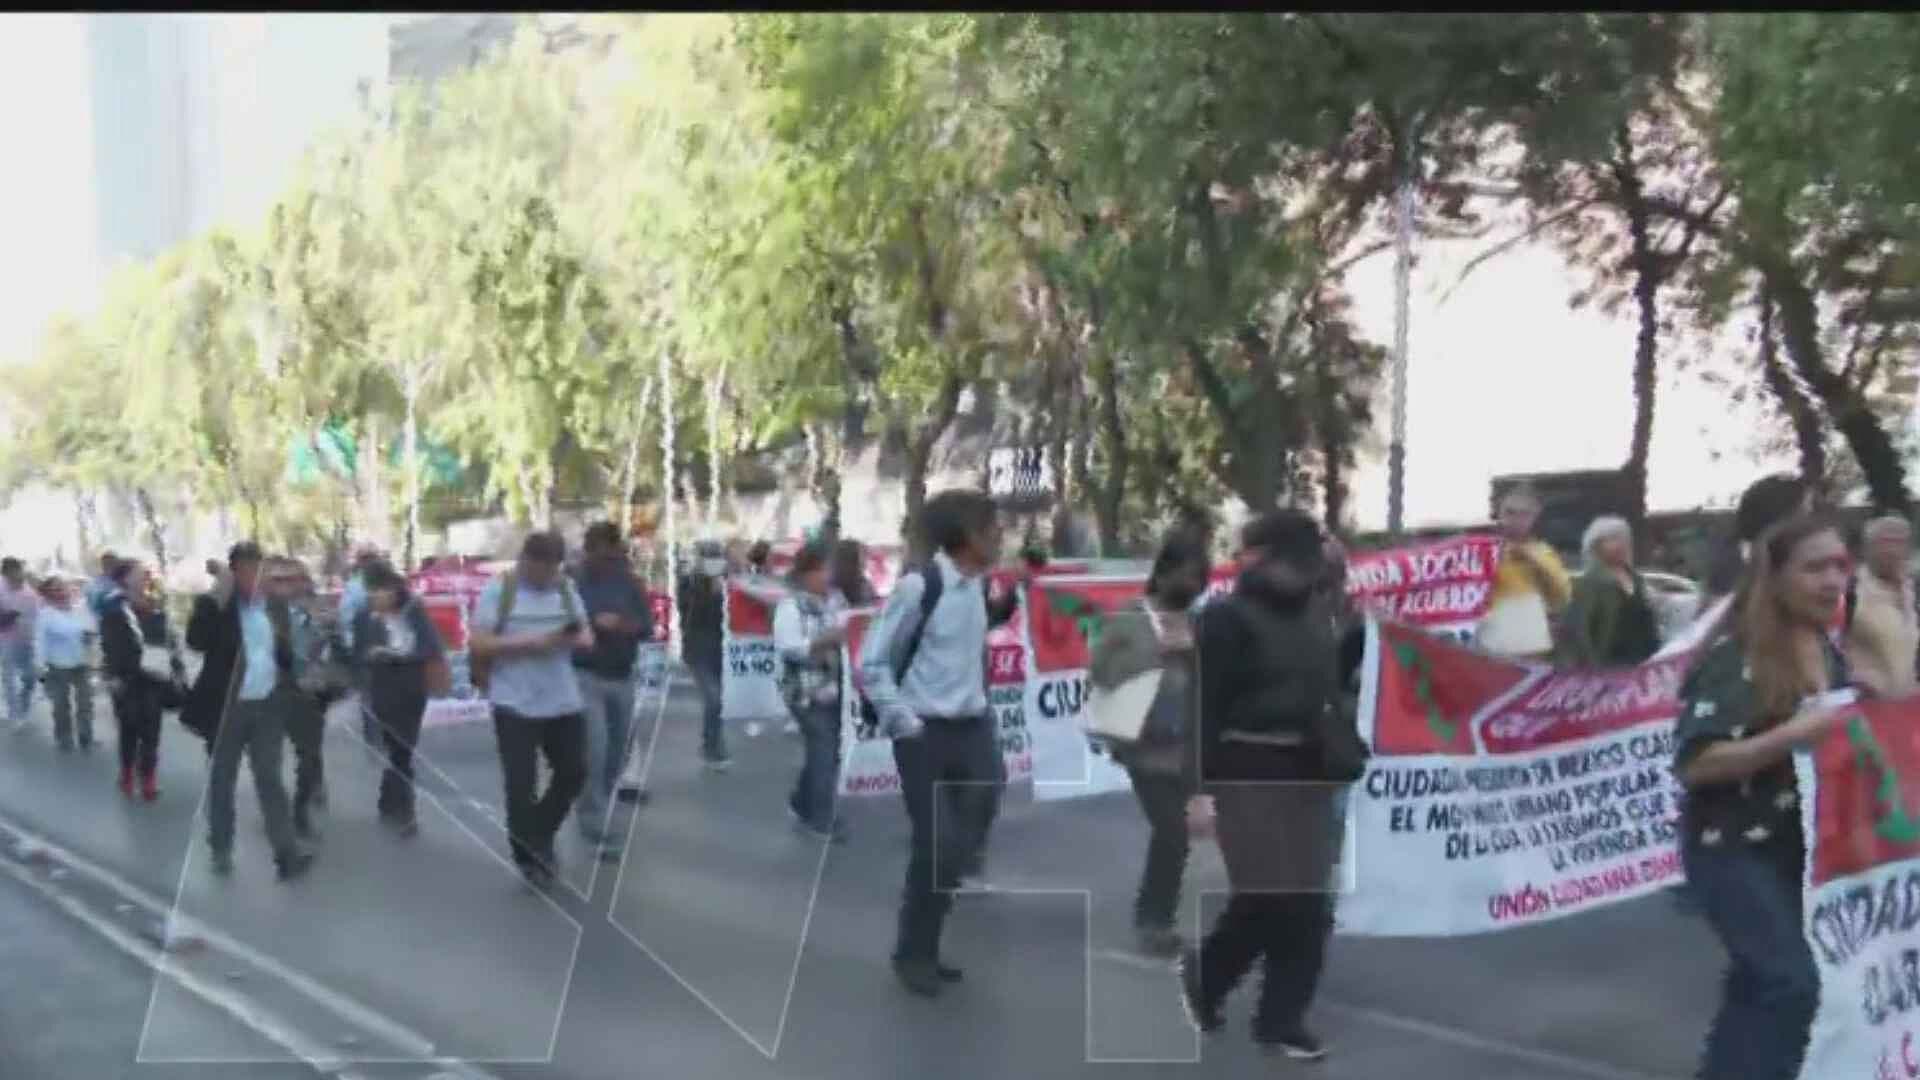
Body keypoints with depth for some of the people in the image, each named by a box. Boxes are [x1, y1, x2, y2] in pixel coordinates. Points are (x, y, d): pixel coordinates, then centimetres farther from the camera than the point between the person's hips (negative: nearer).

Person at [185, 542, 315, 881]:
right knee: (222, 779, 11)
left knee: (270, 778, 3)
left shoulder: (277, 604, 5)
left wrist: (292, 687, 4)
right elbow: (195, 642, -23)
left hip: (268, 705, 2)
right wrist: (216, 601, -27)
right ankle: (220, 849, 24)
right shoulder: (214, 605, -7)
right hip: (227, 706, -2)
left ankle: (287, 852, 1)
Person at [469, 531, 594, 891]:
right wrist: (527, 643, -21)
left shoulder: (567, 589, 7)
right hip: (515, 704, -5)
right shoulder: (498, 590, -7)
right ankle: (529, 857, 17)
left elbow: (587, 637, 10)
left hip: (564, 702, 5)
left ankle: (540, 837, 34)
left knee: (573, 772, 12)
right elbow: (479, 644, -12)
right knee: (521, 785, 0)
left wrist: (576, 638, -14)